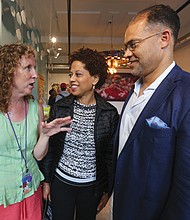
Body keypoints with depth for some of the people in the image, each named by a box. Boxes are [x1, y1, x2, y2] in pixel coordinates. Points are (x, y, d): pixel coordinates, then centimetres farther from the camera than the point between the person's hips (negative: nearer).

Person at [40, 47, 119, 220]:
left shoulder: (110, 113, -11)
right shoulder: (59, 108, -7)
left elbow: (111, 155, -4)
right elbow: (49, 147, 1)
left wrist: (108, 190, 0)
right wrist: (46, 180, 4)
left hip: (92, 185, 0)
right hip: (61, 181, 1)